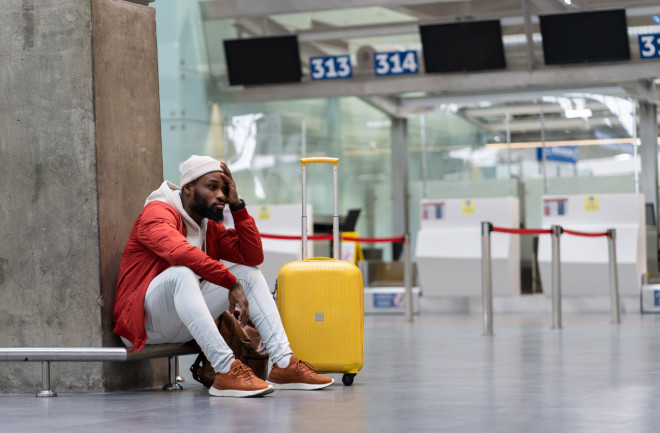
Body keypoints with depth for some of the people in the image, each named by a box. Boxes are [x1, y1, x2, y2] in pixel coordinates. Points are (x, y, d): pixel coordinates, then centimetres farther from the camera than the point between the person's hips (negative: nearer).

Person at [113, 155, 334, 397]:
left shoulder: (211, 227, 15)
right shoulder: (157, 213, -11)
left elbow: (253, 256, 4)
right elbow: (180, 251, -32)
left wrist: (237, 205, -1)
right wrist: (232, 283, -32)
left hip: (181, 328, 8)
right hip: (141, 321, -8)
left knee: (249, 272, 3)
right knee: (181, 273, -36)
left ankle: (283, 364, -13)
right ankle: (225, 370, -46)